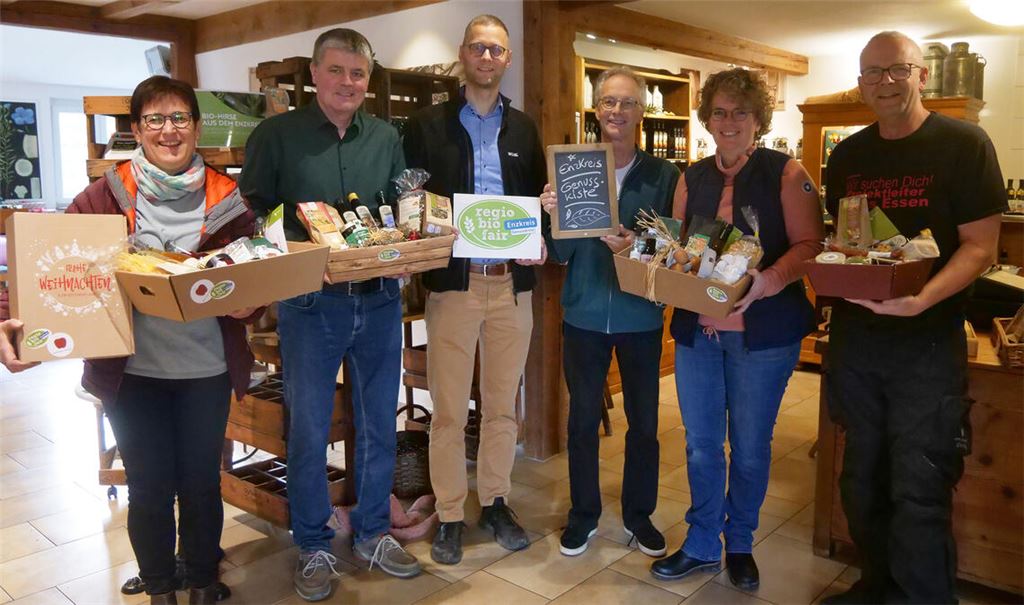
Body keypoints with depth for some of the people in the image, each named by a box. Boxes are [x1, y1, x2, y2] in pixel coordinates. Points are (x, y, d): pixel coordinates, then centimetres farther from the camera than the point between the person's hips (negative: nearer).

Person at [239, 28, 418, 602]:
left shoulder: (387, 138, 9)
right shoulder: (277, 135, 0)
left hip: (379, 299, 3)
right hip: (310, 301, -3)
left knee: (380, 423, 12)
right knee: (308, 429, 5)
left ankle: (373, 532, 30)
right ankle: (314, 546, 24)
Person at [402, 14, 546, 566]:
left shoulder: (523, 129, 13)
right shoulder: (427, 125, 4)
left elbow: (537, 201, 14)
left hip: (512, 283, 3)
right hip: (452, 282, -3)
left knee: (502, 406, 12)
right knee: (448, 411, 2)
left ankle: (495, 503, 28)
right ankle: (449, 516, 17)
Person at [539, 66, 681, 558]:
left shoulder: (663, 175, -1)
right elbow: (561, 254, -1)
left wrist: (637, 245, -20)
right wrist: (554, 216, -20)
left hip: (641, 315, 0)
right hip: (584, 314, 0)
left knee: (644, 420, 10)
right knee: (582, 417, 11)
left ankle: (639, 514, 31)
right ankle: (583, 513, 30)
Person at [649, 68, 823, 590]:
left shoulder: (786, 173, -2)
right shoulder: (693, 178, 10)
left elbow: (810, 245, -9)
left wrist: (769, 280, -26)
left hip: (763, 330, -3)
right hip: (696, 328, 4)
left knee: (750, 447, 9)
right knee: (700, 444, 11)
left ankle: (739, 543, 31)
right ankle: (702, 545, 28)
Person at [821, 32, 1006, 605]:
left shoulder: (964, 144, -6)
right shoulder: (847, 156, 9)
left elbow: (979, 246, -10)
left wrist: (923, 297, -27)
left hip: (927, 340, -5)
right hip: (854, 337, 5)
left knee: (918, 489, -3)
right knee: (862, 477, 15)